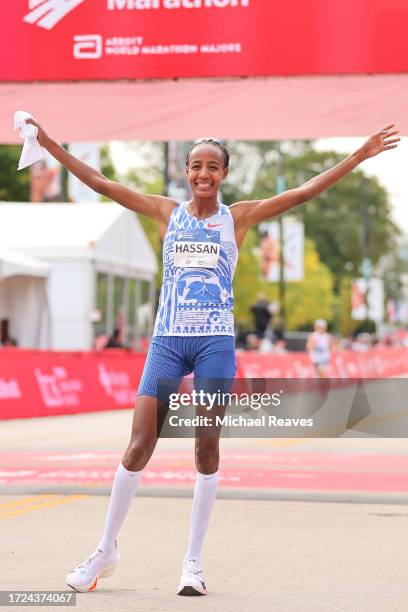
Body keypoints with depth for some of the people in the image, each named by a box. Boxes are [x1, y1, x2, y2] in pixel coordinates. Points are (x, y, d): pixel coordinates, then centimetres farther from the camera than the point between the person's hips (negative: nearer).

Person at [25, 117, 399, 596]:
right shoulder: (167, 212, 8)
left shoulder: (238, 217, 5)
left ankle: (193, 562, 9)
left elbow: (304, 191, 1)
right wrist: (50, 144, 4)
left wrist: (360, 156, -4)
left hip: (215, 341, -1)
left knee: (207, 448, 1)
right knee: (139, 444, -3)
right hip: (167, 339, 1)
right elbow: (100, 183, 7)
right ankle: (106, 551, 9)